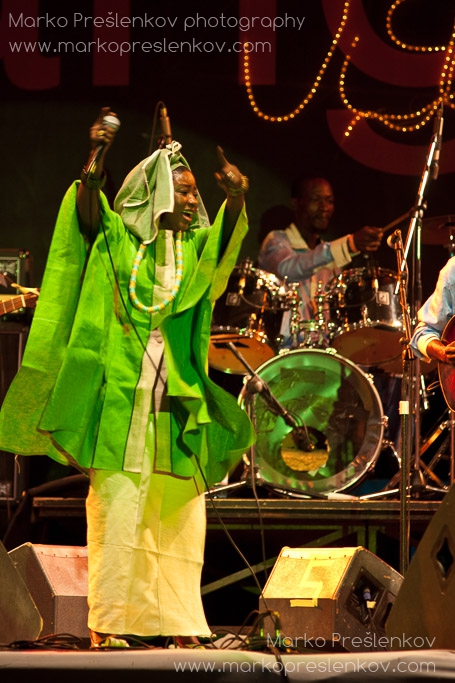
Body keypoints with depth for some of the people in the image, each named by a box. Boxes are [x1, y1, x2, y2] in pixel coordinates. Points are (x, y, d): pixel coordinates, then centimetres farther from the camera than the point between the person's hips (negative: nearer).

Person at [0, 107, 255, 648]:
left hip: (180, 400, 4)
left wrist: (236, 201, -27)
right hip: (123, 396, -4)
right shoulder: (116, 239, 5)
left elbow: (226, 242, -8)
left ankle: (179, 623, 5)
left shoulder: (197, 248, 12)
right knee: (117, 509, -7)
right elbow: (88, 208, -12)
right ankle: (107, 622, -7)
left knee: (180, 513, 2)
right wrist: (95, 157, -26)